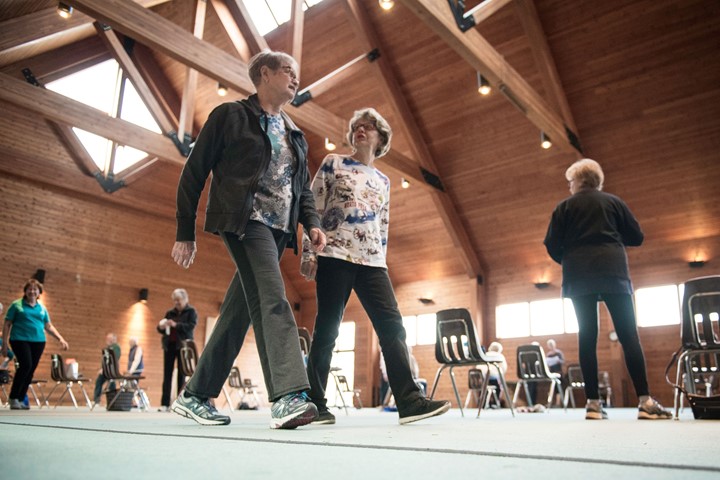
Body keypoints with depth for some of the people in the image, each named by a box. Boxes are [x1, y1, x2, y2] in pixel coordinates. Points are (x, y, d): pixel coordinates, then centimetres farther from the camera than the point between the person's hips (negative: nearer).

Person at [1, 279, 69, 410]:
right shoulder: (16, 305, 5)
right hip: (20, 340, -4)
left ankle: (21, 399, 13)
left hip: (38, 342, 4)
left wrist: (61, 339, 7)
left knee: (31, 370, 2)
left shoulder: (42, 308, 15)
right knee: (26, 365, -19)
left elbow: (49, 326, 17)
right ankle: (13, 398, -6)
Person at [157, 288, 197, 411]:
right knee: (167, 374, -1)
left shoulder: (191, 312, 4)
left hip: (183, 345, -4)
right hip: (169, 345, 4)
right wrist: (161, 326, -7)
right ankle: (165, 403, -2)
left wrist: (176, 325, -21)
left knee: (181, 374, -4)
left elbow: (191, 326, -11)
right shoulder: (170, 313, 16)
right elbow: (161, 330, 17)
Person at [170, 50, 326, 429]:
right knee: (273, 301, -23)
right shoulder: (229, 115, 5)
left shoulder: (295, 136, 23)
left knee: (239, 311, 6)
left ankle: (196, 396, 17)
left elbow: (303, 188, 23)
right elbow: (194, 173, 2)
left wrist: (312, 223, 2)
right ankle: (288, 396, -28)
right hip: (243, 220, -6)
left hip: (278, 229, 7)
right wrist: (185, 233, -2)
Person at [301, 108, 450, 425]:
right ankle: (314, 404, 5)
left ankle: (410, 401, -8)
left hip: (372, 261, 4)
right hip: (335, 255, -4)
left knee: (392, 326, -7)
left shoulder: (383, 181, 22)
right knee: (326, 330, -4)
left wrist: (381, 260, 13)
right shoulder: (332, 164, 10)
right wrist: (308, 253, -7)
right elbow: (313, 208, 2)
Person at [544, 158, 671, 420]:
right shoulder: (614, 201, 12)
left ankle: (593, 403, -3)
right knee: (628, 335, -1)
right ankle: (645, 401, -8)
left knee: (587, 337, 0)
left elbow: (552, 246, 2)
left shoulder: (564, 207, 9)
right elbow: (637, 237, 12)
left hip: (579, 277, 0)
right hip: (613, 272, 0)